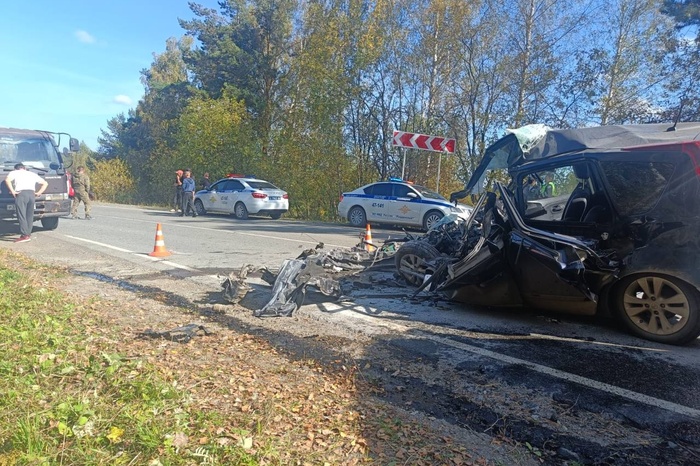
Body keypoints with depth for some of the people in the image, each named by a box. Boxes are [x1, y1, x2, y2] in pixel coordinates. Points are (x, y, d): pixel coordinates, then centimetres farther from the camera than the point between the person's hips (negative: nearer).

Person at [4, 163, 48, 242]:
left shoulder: (14, 173, 16)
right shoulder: (32, 174, 28)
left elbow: (7, 180, -6)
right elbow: (45, 183, 24)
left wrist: (12, 191, -2)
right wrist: (39, 192, 16)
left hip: (21, 194, -4)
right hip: (32, 194, 4)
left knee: (21, 216, -6)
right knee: (29, 216, 10)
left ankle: (25, 235, -13)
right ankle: (28, 234, 10)